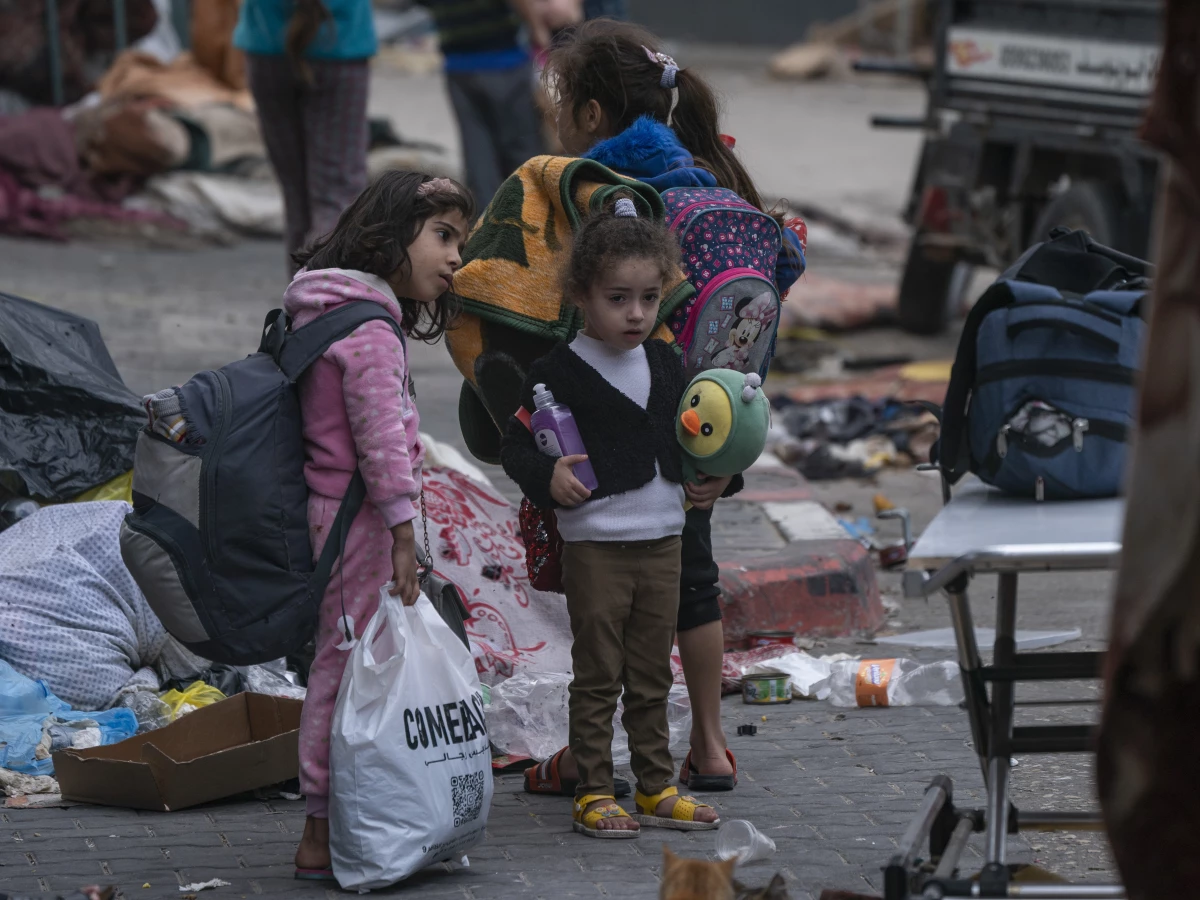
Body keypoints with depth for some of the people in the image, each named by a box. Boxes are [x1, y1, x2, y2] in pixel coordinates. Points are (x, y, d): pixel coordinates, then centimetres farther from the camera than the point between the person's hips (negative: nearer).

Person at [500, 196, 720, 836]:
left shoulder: (665, 363, 8)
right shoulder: (560, 371, -11)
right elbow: (515, 445, -10)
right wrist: (546, 476, -28)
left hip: (662, 540, 6)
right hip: (595, 544, -6)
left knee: (652, 675, 13)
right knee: (597, 676, 0)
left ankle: (656, 788, 21)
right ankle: (593, 794, 6)